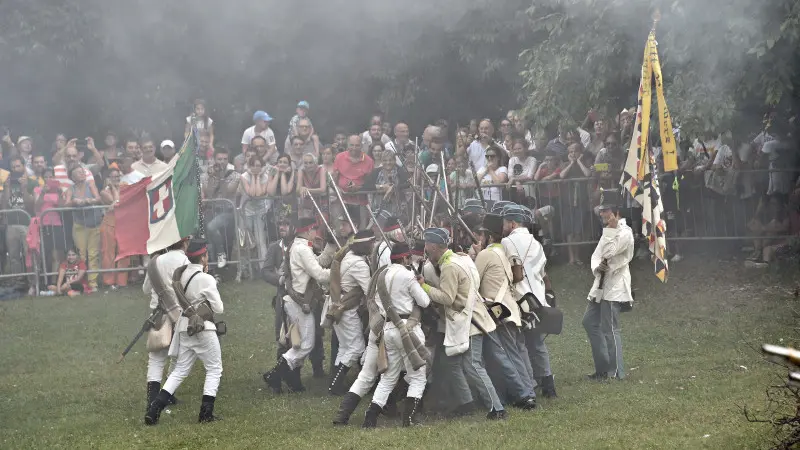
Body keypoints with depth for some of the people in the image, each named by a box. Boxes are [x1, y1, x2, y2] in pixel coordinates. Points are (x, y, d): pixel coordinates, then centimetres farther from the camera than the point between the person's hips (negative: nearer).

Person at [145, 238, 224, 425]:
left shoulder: (180, 274, 2)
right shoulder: (206, 279, -16)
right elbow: (218, 308, -8)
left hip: (184, 327, 6)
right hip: (203, 328, -6)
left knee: (180, 370, 13)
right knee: (214, 369, 8)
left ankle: (155, 408, 3)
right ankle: (206, 413, 3)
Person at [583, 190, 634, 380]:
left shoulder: (624, 233, -13)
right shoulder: (609, 232, 17)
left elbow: (608, 253, -22)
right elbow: (596, 255, 10)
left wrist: (610, 228, -12)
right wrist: (596, 268, -10)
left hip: (615, 287, -10)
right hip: (602, 283, 10)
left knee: (609, 329, -8)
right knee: (590, 322, 12)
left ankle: (615, 372, 0)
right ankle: (603, 366, 18)